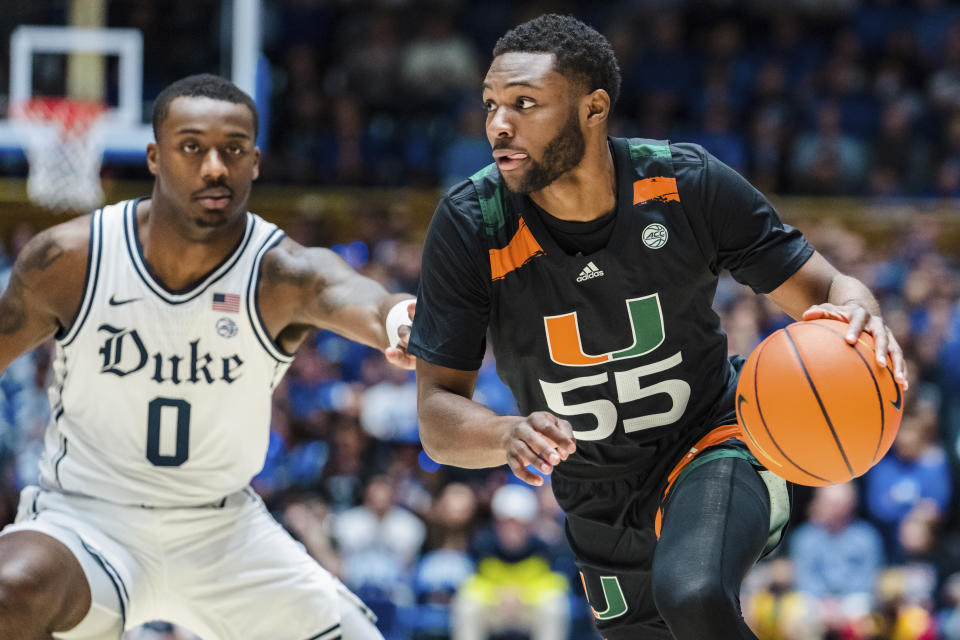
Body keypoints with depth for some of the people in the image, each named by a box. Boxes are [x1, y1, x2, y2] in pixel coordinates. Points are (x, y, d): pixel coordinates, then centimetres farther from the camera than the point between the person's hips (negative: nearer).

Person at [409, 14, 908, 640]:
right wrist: (508, 434, -39)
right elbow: (438, 420, -15)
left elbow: (825, 288, -9)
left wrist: (857, 313, -34)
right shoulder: (471, 226, -16)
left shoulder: (686, 184, -17)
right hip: (602, 510, 3)